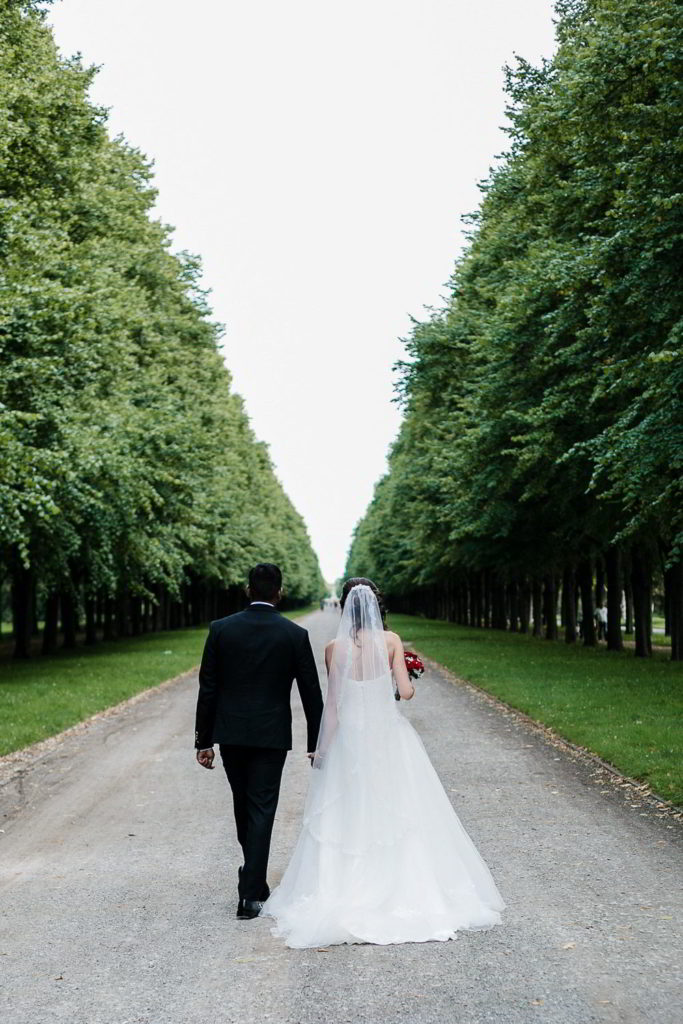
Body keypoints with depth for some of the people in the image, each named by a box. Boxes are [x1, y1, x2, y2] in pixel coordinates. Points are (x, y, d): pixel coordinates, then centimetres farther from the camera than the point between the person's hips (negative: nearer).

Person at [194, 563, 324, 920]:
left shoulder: (221, 629, -3)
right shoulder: (295, 635, -5)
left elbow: (207, 688, -1)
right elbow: (312, 694, -2)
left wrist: (204, 740, 5)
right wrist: (316, 743, 8)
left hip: (230, 733, 2)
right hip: (271, 735, -2)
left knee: (244, 806, 19)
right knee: (261, 810, 3)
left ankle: (255, 879, 35)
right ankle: (250, 894, 0)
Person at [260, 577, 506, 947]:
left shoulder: (334, 648, -6)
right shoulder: (391, 640, -6)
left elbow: (333, 703, -4)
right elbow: (405, 691, -9)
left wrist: (323, 748, 5)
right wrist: (411, 685, 15)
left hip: (349, 740, 0)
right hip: (389, 737, 0)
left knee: (349, 818, 8)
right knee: (396, 815, 8)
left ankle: (346, 895, 10)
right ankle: (406, 889, 12)